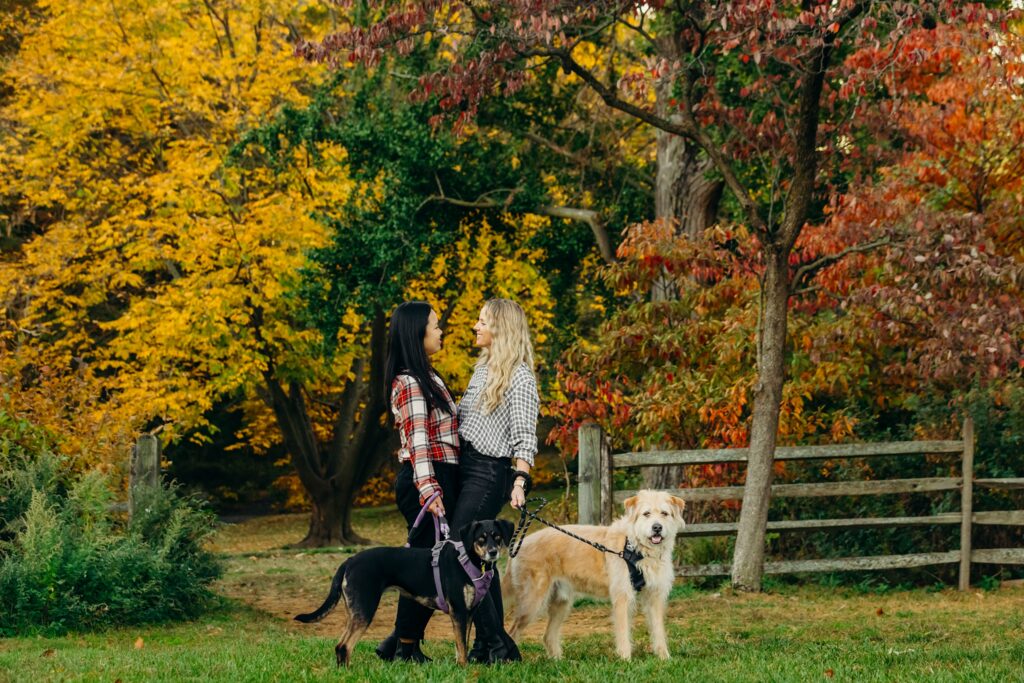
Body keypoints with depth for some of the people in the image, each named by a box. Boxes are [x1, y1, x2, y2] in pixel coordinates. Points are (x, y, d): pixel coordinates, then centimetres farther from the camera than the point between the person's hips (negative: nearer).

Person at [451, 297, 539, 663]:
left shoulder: (520, 377, -10)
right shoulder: (483, 368, 15)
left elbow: (524, 436, -16)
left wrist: (520, 481, -27)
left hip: (490, 472, -9)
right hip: (466, 467, 9)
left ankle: (495, 643, -12)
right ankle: (492, 642, 14)